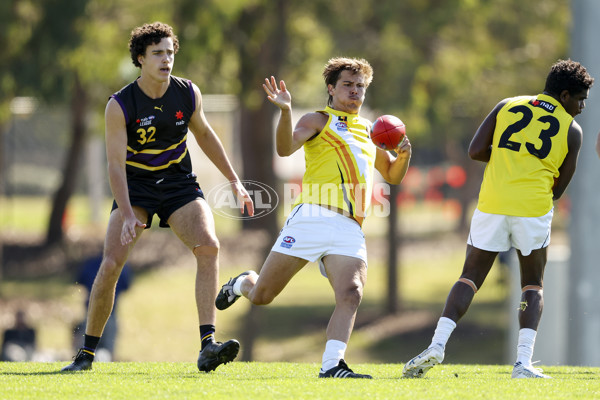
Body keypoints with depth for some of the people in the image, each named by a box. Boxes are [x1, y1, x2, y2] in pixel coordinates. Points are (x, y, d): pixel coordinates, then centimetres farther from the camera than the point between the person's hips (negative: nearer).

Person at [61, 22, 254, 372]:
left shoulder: (189, 93, -5)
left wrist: (235, 181, 13)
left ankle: (208, 345, -26)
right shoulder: (120, 106, -16)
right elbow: (116, 164, -19)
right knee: (112, 263, -17)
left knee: (209, 246, -22)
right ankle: (87, 352, 0)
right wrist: (127, 215, -30)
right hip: (135, 187, -2)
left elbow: (204, 134, 14)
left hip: (179, 182, 3)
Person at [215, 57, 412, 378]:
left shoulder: (369, 130, 26)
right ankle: (242, 283, 35)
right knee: (261, 296, 1)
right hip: (313, 216, -4)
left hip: (350, 228, 4)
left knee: (351, 294, -22)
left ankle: (331, 365, -25)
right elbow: (285, 147, -10)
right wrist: (285, 111, -27)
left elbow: (393, 175, 33)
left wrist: (403, 155, 11)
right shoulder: (318, 121, 9)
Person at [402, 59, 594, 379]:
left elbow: (475, 151, 4)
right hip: (534, 209, -1)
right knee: (533, 286, 14)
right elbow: (558, 189, 11)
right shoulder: (572, 131, 7)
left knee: (470, 278, 12)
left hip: (493, 205, 2)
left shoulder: (507, 106, 11)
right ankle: (523, 362, -2)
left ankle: (437, 344, -6)